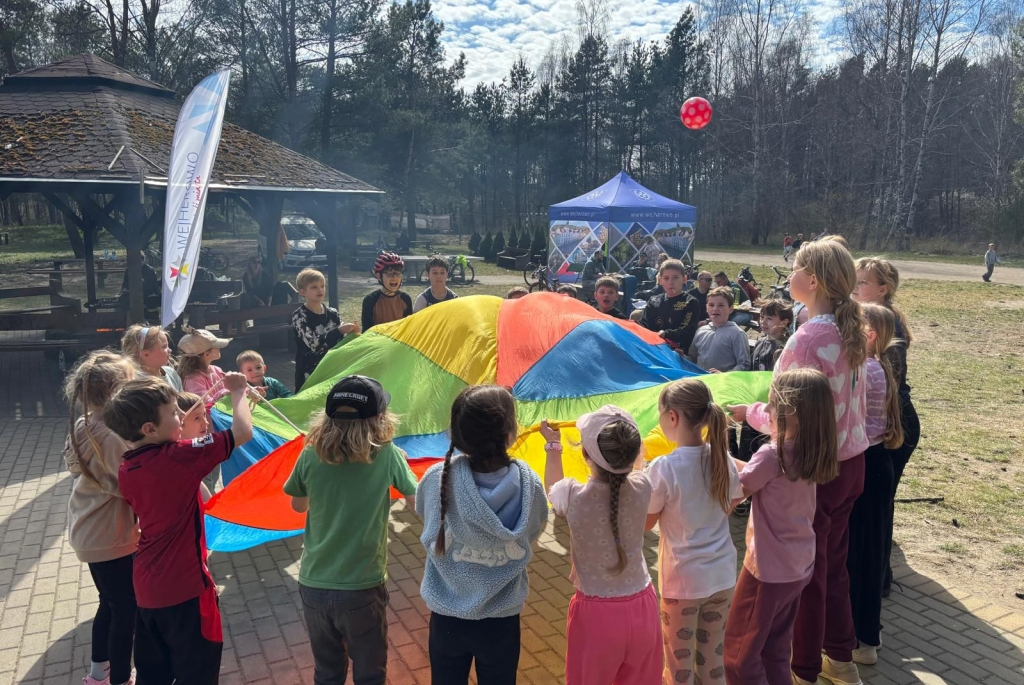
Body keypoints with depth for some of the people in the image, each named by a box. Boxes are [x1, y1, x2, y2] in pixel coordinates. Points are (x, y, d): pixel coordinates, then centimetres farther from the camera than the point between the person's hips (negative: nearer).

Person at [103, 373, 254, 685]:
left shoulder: (126, 470, 0)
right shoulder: (180, 456, -21)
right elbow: (243, 432, -22)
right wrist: (238, 391, -6)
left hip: (146, 587, 7)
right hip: (185, 586, -7)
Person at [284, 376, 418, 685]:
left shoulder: (311, 456, -7)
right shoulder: (387, 455, -15)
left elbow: (298, 506, 8)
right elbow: (417, 505, -3)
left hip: (313, 585, 3)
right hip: (361, 589, -3)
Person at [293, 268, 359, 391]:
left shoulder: (332, 313, 5)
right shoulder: (299, 316, -10)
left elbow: (341, 340, 5)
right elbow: (313, 343, -22)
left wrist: (350, 333, -18)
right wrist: (339, 330, -28)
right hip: (309, 373, -5)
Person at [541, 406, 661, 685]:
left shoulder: (573, 497, -22)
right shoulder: (642, 488, -16)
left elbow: (552, 486, 5)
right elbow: (632, 468, 11)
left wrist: (553, 445, 19)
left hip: (596, 615, -2)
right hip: (642, 610, 2)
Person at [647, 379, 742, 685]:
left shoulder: (664, 468, -22)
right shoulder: (723, 459, -6)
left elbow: (646, 522, -9)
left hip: (683, 579, -5)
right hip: (722, 575, 5)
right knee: (714, 657, 21)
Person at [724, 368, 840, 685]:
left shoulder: (772, 454, -25)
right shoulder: (813, 453, -1)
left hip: (769, 569, -8)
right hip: (800, 567, 8)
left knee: (739, 654, 9)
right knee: (776, 652, 22)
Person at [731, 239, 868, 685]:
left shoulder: (808, 338, -25)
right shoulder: (850, 331, 0)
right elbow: (835, 398, 9)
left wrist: (749, 411, -7)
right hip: (850, 460, 8)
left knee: (805, 570, 10)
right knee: (832, 563, 23)